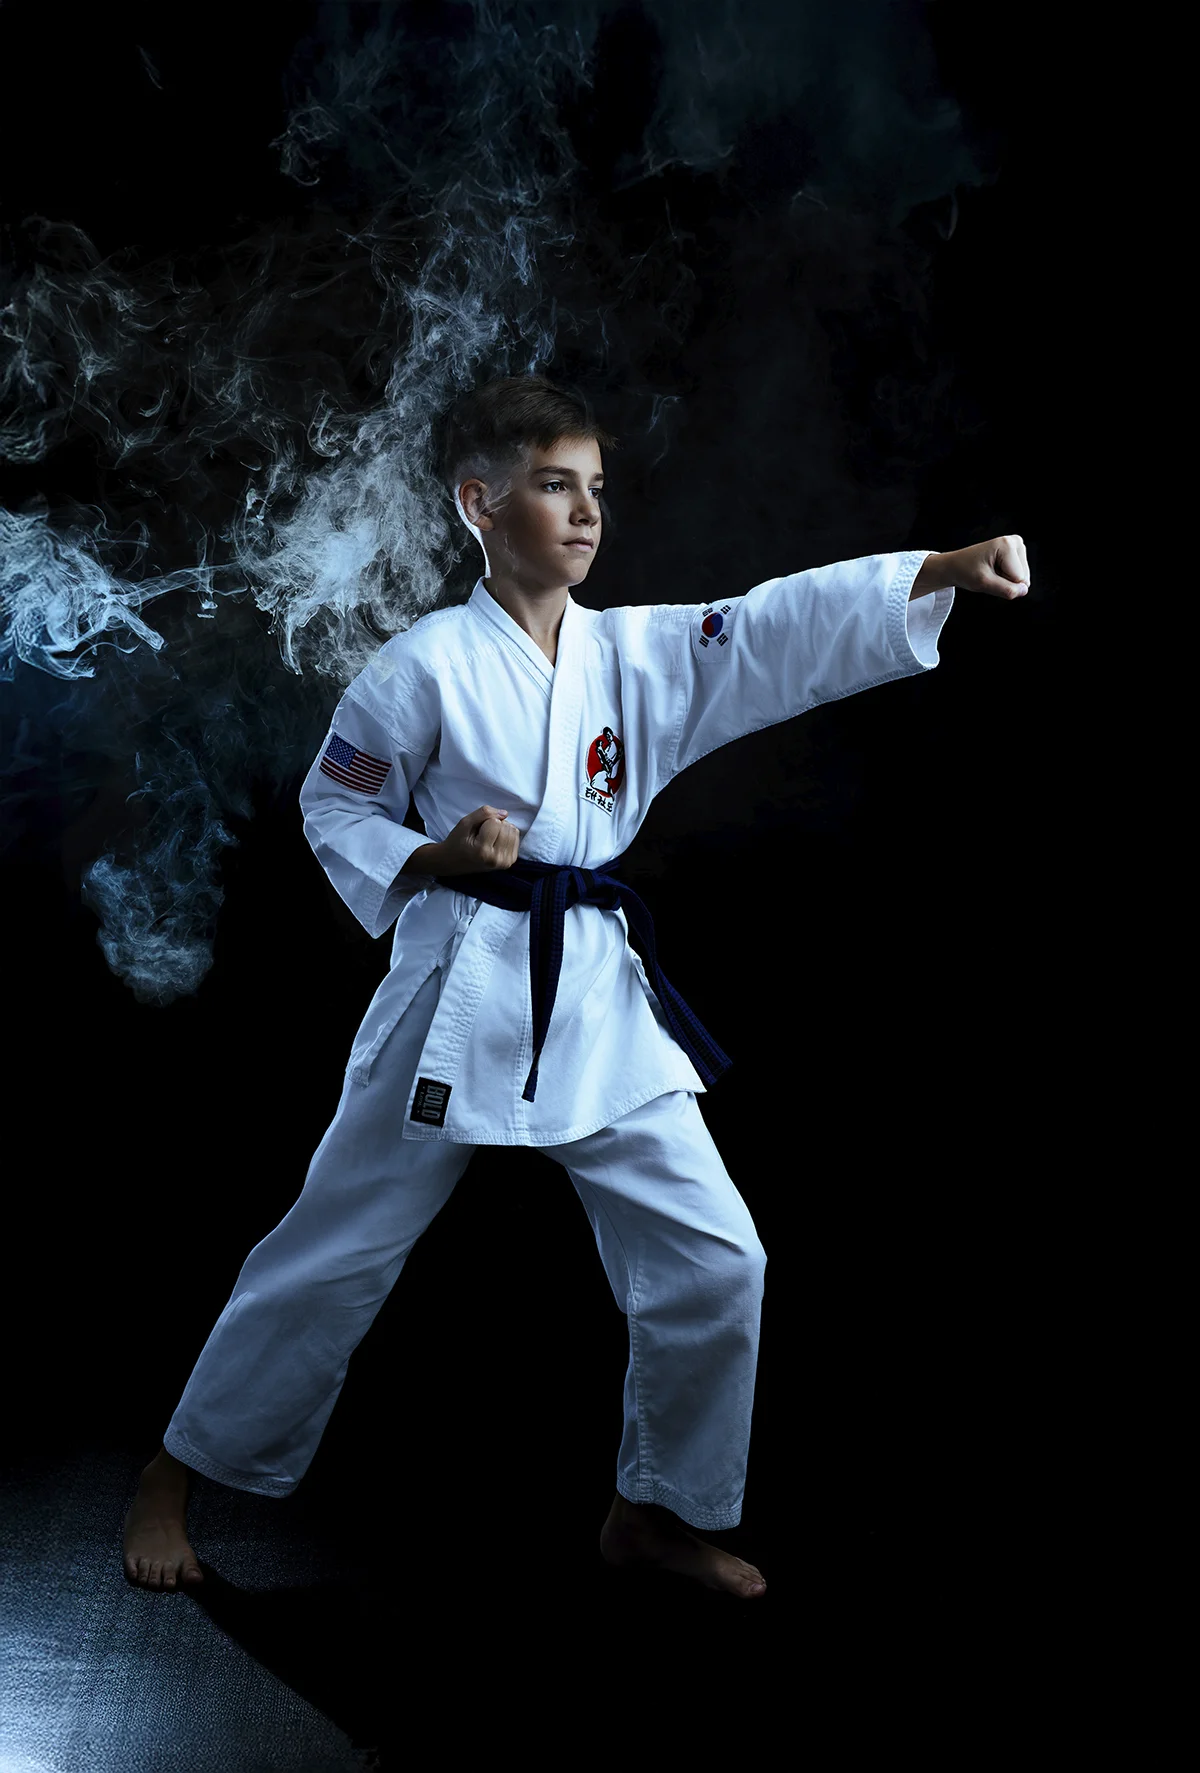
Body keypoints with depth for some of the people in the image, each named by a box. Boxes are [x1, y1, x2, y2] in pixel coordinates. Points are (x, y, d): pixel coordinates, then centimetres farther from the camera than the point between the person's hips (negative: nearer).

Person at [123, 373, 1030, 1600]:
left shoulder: (643, 653, 3)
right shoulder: (426, 667, -8)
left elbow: (794, 625, -7)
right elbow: (332, 810, 0)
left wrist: (951, 566, -19)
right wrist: (432, 862, -18)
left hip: (601, 1003, 5)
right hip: (456, 999, -4)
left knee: (713, 1259, 3)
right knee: (336, 1256, 6)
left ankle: (657, 1512, 24)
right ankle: (175, 1477, 28)